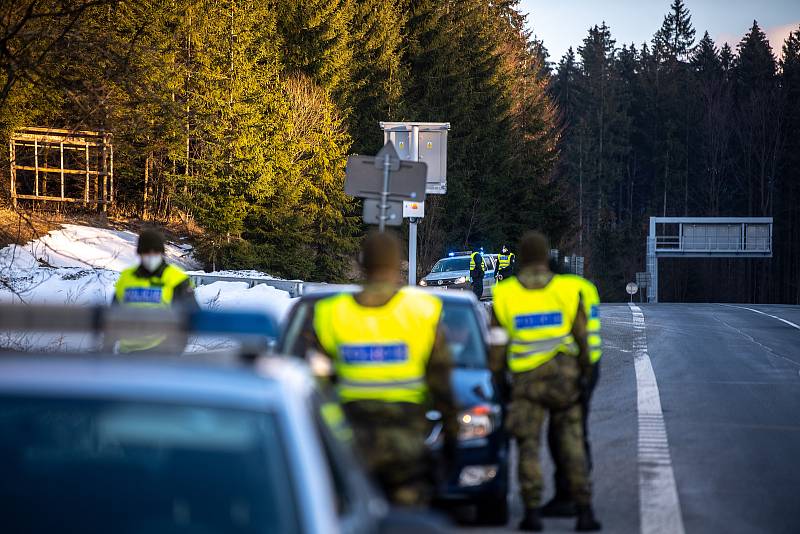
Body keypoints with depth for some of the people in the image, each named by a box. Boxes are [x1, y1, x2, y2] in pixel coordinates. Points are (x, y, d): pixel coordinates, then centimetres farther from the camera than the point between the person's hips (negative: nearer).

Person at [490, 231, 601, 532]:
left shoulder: (504, 295, -2)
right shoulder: (567, 291, -2)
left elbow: (496, 347, 0)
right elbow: (582, 339, 1)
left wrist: (496, 380, 10)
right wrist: (586, 372, 14)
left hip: (526, 381, 0)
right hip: (564, 377, 0)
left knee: (529, 445, 5)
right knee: (572, 444, 5)